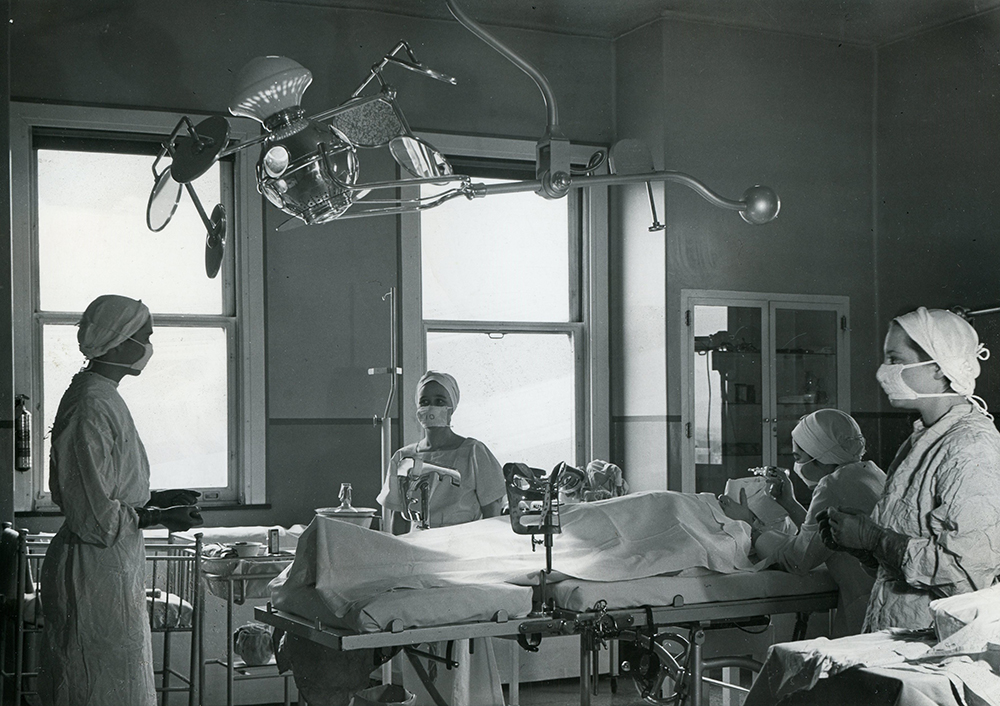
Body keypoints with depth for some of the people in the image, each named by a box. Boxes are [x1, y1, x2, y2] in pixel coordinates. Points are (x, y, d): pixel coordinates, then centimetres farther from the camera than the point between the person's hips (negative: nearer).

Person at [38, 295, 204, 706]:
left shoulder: (101, 397, 12)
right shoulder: (91, 408, -20)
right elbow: (94, 517, -22)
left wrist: (153, 501, 11)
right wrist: (156, 516, -15)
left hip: (111, 568, 10)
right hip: (96, 575, -10)